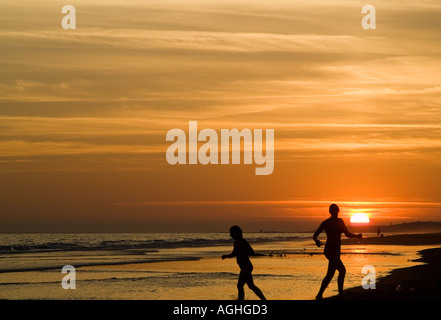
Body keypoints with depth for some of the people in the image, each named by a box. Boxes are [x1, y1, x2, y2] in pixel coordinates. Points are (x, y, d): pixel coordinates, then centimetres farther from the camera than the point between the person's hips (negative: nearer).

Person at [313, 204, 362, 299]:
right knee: (342, 270, -20)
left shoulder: (340, 221, 13)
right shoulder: (326, 223, -4)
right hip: (329, 250, -7)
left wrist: (357, 236, 0)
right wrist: (317, 241, -18)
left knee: (330, 275, 8)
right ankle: (341, 294, -15)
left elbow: (347, 234, 16)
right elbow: (314, 236, 1)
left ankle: (319, 295, 16)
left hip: (336, 251, 7)